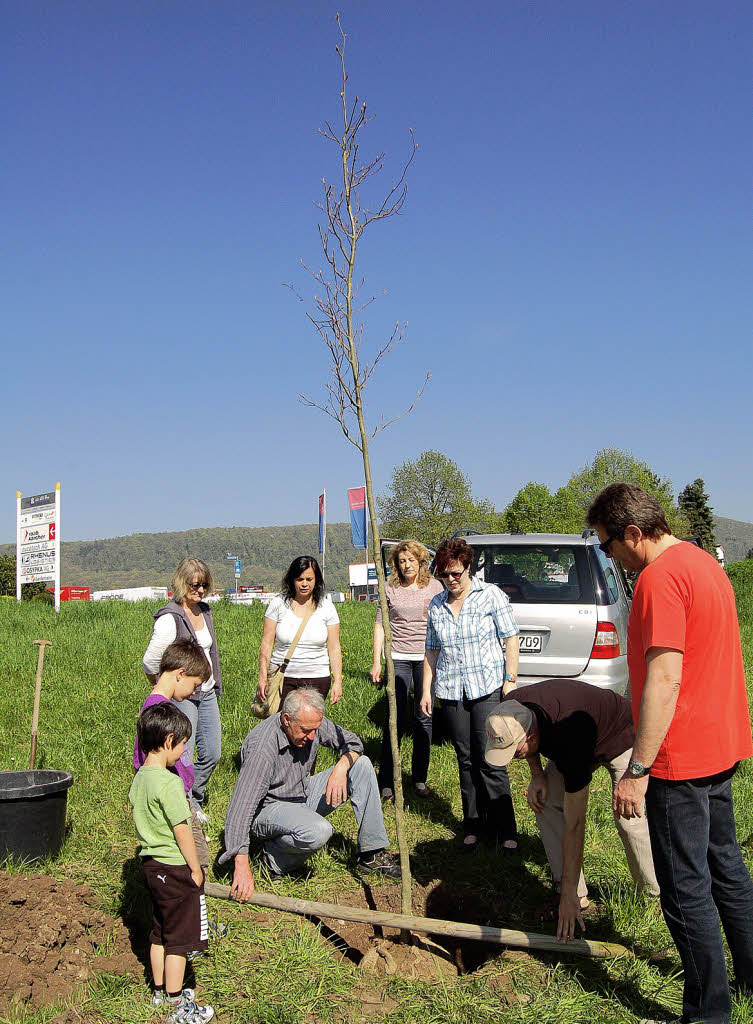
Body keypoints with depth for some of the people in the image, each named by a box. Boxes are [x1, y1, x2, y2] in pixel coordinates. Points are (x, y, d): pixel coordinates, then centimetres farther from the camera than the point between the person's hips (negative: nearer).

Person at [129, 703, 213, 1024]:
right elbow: (181, 830, -21)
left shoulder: (139, 779, 4)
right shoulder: (169, 783, -23)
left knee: (160, 933, 21)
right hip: (175, 868, -9)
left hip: (151, 863, 9)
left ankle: (160, 991, 34)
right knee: (178, 938, 3)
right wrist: (195, 868, -11)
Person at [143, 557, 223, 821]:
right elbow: (150, 662, -16)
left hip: (207, 693, 8)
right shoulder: (170, 618, -17)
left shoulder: (204, 611, 8)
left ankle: (193, 801, 33)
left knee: (212, 753, 12)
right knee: (183, 758, -4)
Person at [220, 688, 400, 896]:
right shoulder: (262, 747, -31)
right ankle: (274, 857, -7)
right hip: (268, 808, -8)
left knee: (362, 765, -6)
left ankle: (372, 855, -4)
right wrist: (242, 865, -40)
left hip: (304, 797, 8)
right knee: (318, 831, -38)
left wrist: (341, 768, -21)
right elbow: (242, 804, -34)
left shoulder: (312, 723, -10)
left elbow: (352, 742, 2)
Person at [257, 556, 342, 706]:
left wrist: (337, 681, -2)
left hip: (317, 677, 1)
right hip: (282, 676, 0)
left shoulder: (326, 607, 3)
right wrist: (262, 678, -5)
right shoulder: (278, 604, 0)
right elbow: (266, 644, 1)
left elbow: (334, 648, 4)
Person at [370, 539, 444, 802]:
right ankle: (386, 782, 4)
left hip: (427, 658, 1)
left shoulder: (434, 586, 5)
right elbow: (380, 625, 6)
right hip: (399, 658, -1)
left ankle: (420, 778, 17)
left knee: (424, 718, 5)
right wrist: (376, 661, 1)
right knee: (395, 718, -3)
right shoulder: (390, 589, 3)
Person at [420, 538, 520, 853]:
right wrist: (426, 690, 12)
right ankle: (473, 828, 17)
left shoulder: (490, 595, -1)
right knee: (466, 762, 9)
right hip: (451, 693, 4)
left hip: (487, 689, -4)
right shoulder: (436, 605, 11)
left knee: (490, 762, -7)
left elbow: (511, 639, -1)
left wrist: (510, 680, -8)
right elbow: (432, 651, 17)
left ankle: (505, 831, 3)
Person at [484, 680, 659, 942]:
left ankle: (658, 896, -2)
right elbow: (529, 742, 4)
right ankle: (578, 894, -1)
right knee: (546, 803, -8)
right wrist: (536, 774, -13)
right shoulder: (511, 707, -26)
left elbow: (575, 824, -38)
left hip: (621, 739, -7)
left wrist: (569, 895, -34)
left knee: (627, 819, -22)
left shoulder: (569, 739, -43)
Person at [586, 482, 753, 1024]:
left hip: (680, 758, -10)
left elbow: (664, 680, -27)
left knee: (686, 888, 2)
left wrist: (637, 770, -24)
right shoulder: (704, 562, 10)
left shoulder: (660, 578, -21)